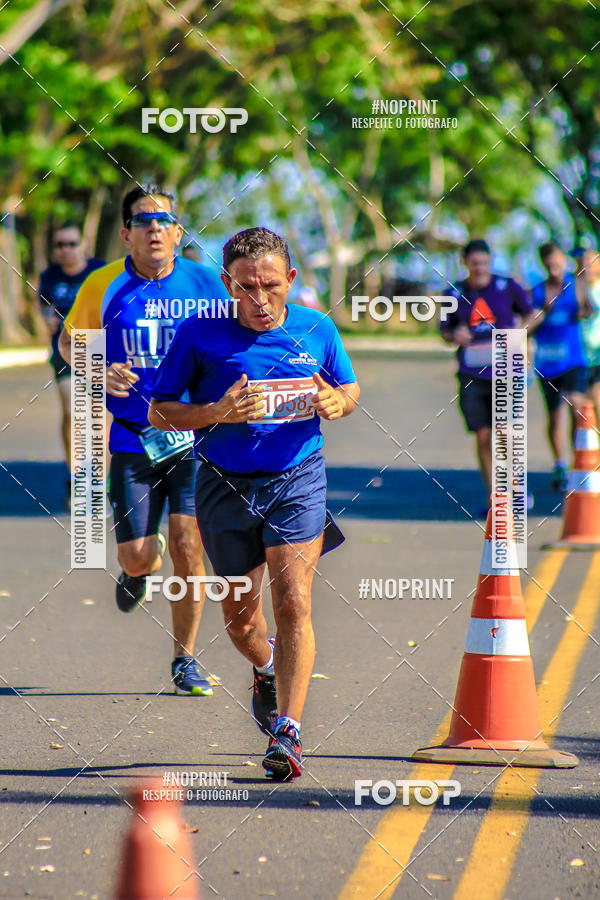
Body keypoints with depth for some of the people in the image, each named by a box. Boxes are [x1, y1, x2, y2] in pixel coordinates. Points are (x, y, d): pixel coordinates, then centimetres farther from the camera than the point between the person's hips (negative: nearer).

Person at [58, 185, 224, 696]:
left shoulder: (206, 284, -1)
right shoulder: (103, 286, -3)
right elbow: (70, 339, 11)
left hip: (195, 438, 0)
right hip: (133, 439, 0)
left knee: (187, 549, -7)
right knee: (137, 557, -3)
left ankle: (185, 662, 9)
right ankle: (140, 570, 38)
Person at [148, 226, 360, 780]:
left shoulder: (317, 330, 0)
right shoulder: (199, 334, -7)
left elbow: (350, 389, 16)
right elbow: (159, 412, -3)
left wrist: (337, 402, -9)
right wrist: (217, 413, -21)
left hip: (297, 479, 0)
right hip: (225, 483, 1)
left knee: (293, 603, -15)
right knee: (239, 616, 12)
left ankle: (287, 732, -14)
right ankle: (266, 670, 47)